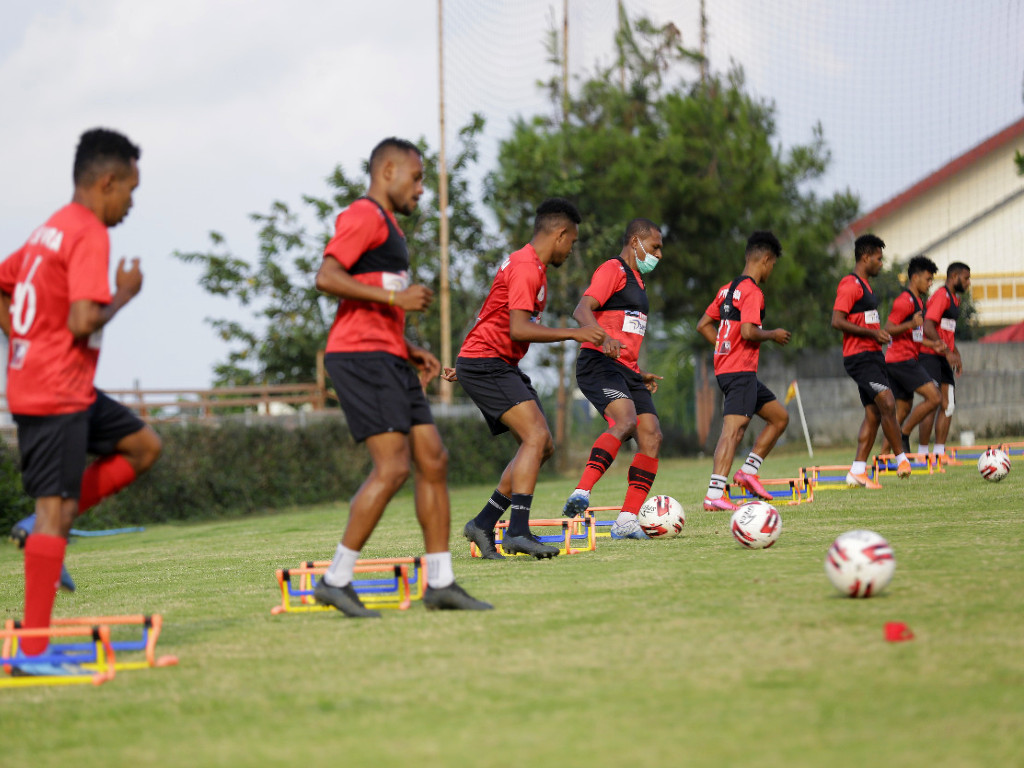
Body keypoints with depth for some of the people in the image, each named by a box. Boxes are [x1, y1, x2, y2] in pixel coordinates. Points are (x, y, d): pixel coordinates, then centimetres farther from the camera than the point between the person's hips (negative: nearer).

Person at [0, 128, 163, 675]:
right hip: (57, 392, -10)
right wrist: (125, 294, -7)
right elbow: (83, 322, -24)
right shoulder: (90, 235, -14)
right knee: (55, 508, -8)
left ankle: (48, 530, 10)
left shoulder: (50, 230, 15)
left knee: (144, 445, 17)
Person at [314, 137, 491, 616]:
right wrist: (395, 297, -18)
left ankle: (440, 583, 8)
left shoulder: (387, 226, 25)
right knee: (393, 466, -16)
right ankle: (336, 580, -11)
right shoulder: (364, 216, -7)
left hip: (388, 360, 10)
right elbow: (327, 277, -20)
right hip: (361, 356, -10)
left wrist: (410, 350, 18)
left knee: (433, 460, 5)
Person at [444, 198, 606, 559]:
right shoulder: (526, 267, -15)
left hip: (501, 366, 10)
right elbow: (518, 329, -26)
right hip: (485, 364, -10)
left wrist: (466, 364, 30)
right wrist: (574, 334, -24)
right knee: (536, 436, -22)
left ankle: (484, 525, 9)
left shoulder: (529, 265, 19)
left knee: (542, 446, 6)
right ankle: (517, 532, -29)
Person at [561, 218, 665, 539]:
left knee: (652, 436, -5)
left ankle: (627, 521, -6)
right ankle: (581, 494, -40)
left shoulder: (636, 279, 27)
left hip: (625, 369, 9)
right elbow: (582, 311, -18)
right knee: (626, 419, -32)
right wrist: (603, 337, -36)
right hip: (599, 364, -9)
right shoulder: (612, 270, -3)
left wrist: (640, 374, 25)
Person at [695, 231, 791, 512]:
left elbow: (703, 325, 18)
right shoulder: (752, 292, -12)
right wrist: (773, 335, -6)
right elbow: (748, 332, -23)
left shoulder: (727, 289, 15)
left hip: (725, 365, 10)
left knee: (780, 417, 17)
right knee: (733, 429, -18)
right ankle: (714, 494, -28)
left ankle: (749, 470, 12)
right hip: (741, 370, -10)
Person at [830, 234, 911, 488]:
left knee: (874, 414, 6)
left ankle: (857, 472, 6)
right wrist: (872, 333, -19)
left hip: (872, 356, 10)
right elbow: (837, 321, -20)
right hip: (860, 357, -10)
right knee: (888, 404, -17)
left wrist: (879, 333, 15)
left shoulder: (863, 285, 20)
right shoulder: (850, 284, -11)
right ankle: (902, 459, -8)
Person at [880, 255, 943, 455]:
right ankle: (903, 436, -6)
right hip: (901, 360, -10)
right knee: (933, 398, -14)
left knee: (903, 411, 10)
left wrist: (932, 344, 15)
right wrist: (911, 324, -32)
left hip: (906, 361, 10)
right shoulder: (905, 300, -12)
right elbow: (888, 330, -18)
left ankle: (883, 455, 9)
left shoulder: (918, 301, 20)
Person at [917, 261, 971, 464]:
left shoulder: (954, 299, 19)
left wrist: (956, 354, 18)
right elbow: (928, 328, -21)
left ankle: (939, 452, 8)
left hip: (944, 358, 10)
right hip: (931, 356, -10)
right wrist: (948, 352, -23)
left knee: (948, 405, 5)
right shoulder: (941, 296, -12)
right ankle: (923, 453, -5)